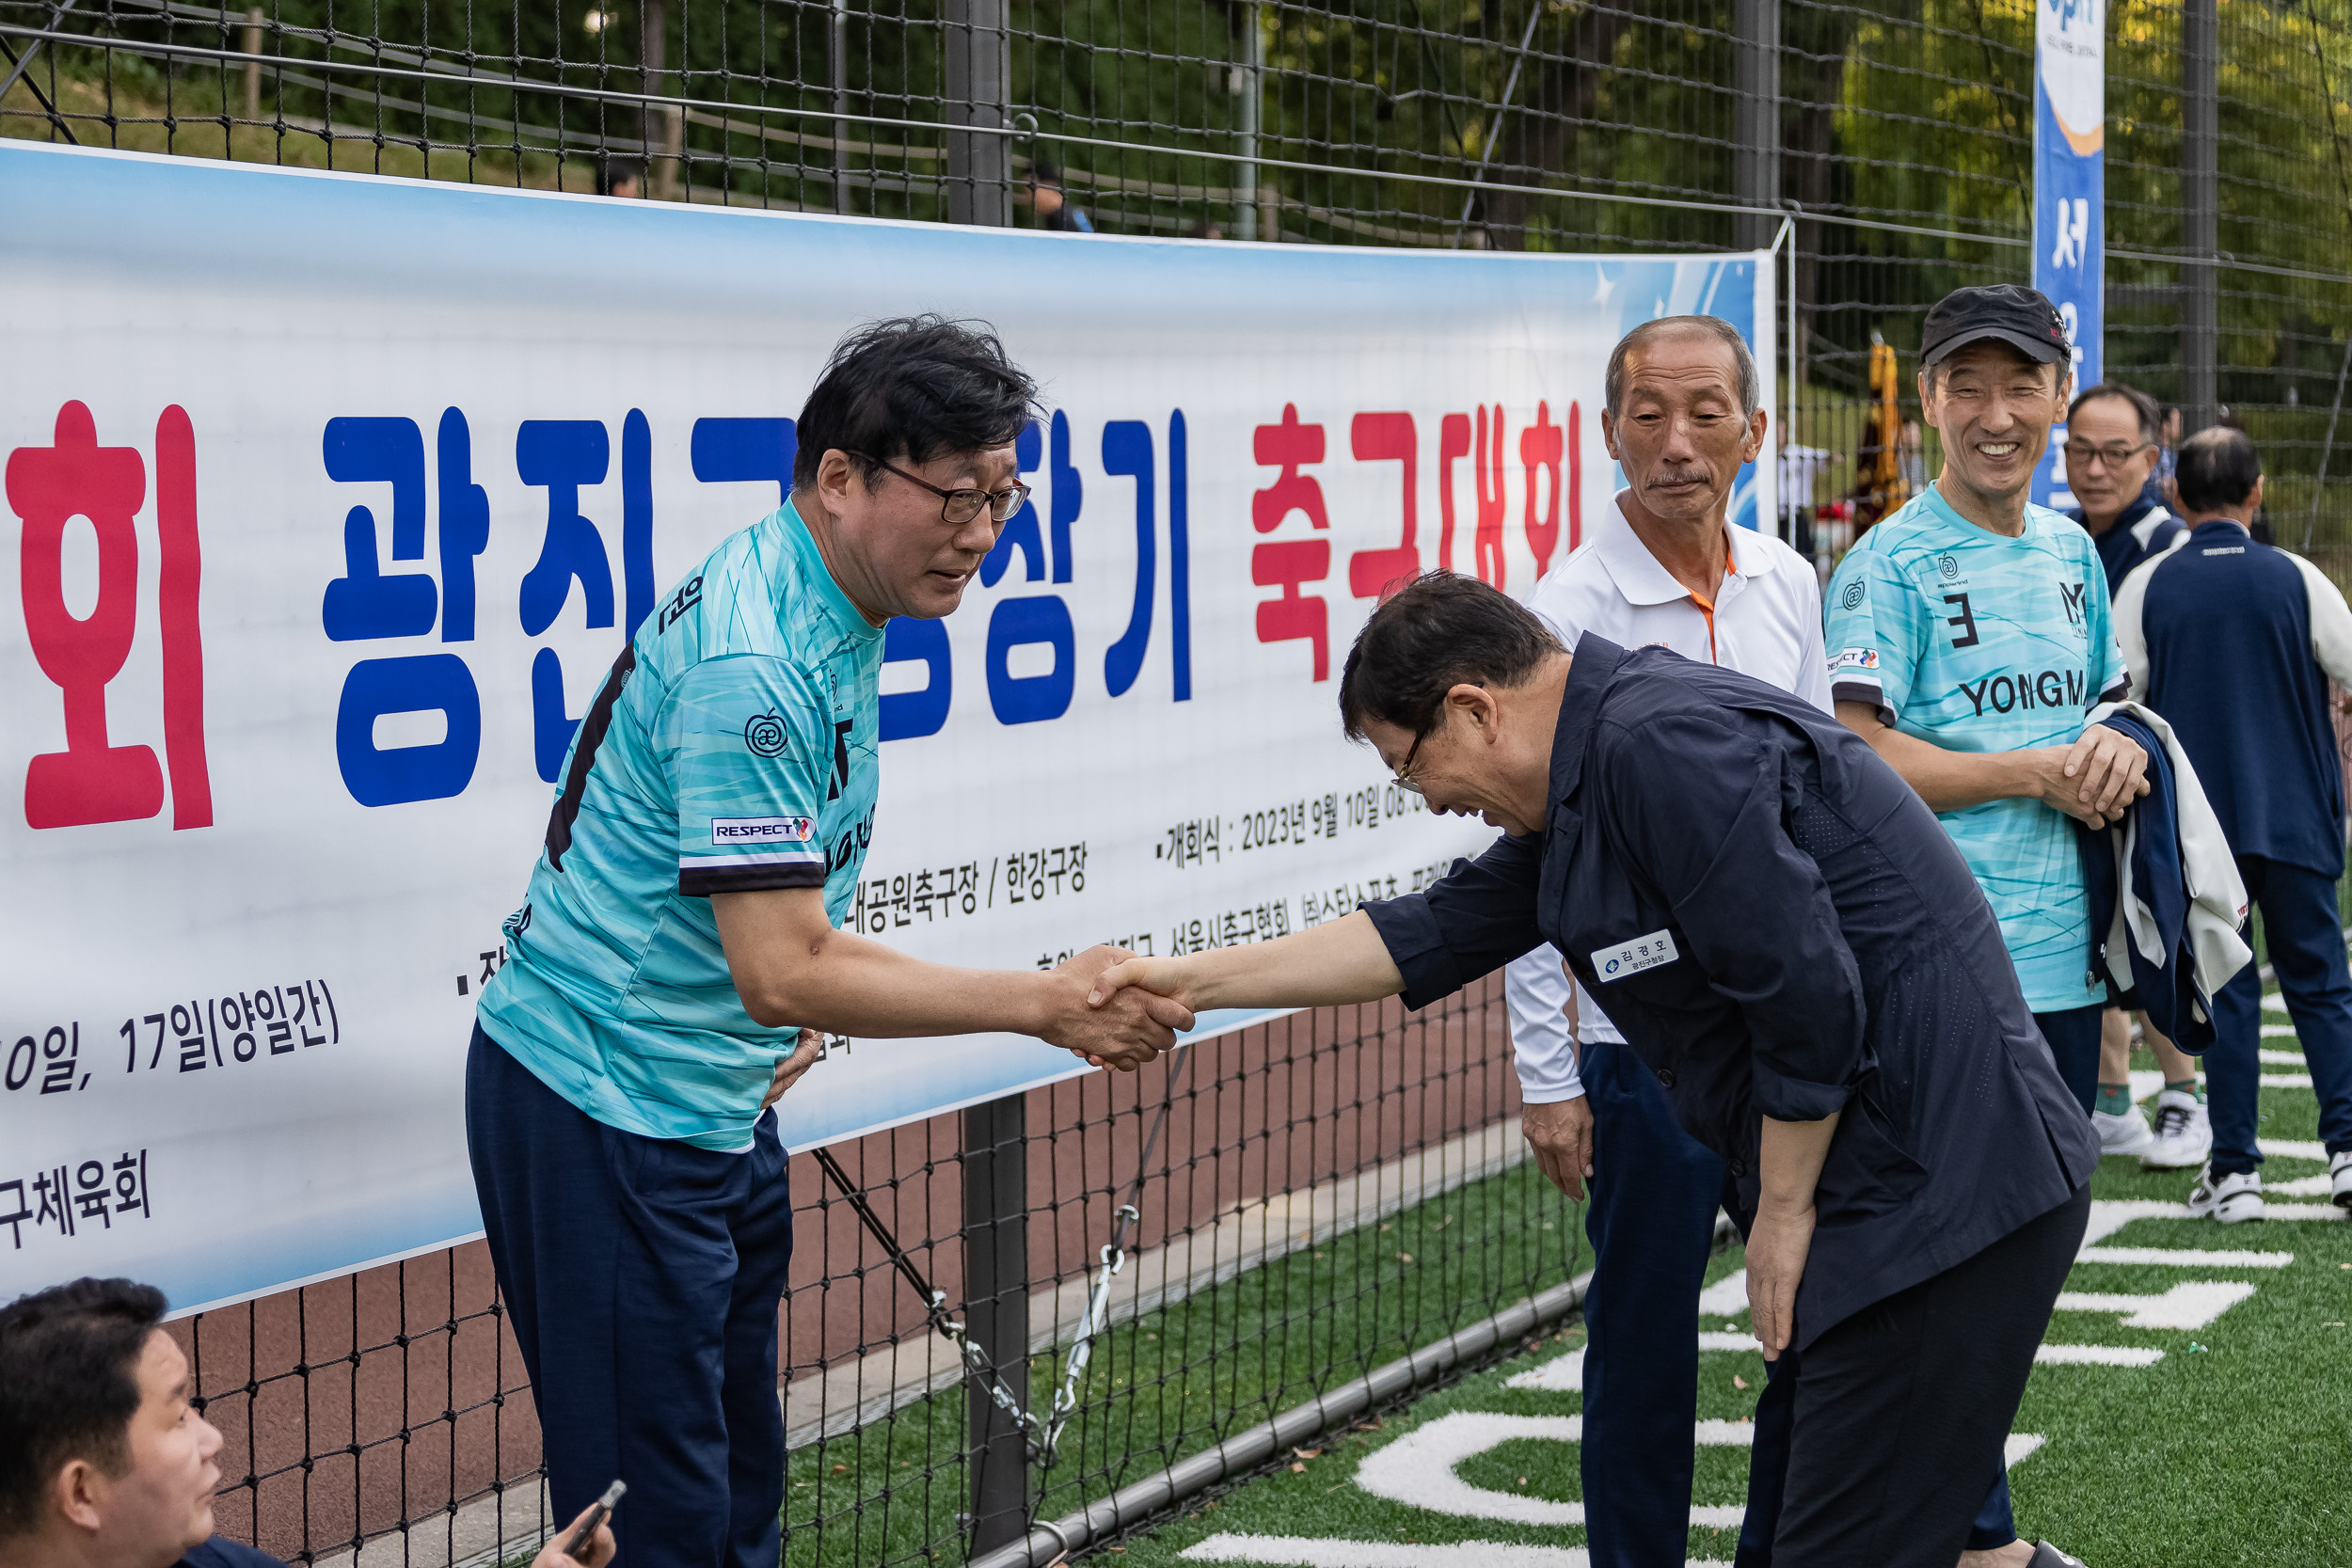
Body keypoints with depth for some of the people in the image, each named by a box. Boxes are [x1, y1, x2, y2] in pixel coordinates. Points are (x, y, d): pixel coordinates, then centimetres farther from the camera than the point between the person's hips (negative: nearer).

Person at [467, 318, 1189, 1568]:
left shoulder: (834, 617, 7)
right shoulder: (749, 664, -25)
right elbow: (783, 973, -27)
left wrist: (781, 1037, 12)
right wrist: (1045, 1005, -23)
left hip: (713, 1111, 10)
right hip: (600, 1111, -10)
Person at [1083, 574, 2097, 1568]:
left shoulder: (1666, 749, -17)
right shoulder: (1584, 785, 16)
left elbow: (1807, 998, -22)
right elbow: (1433, 934, 22)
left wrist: (1784, 1214, -11)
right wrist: (1188, 982, 22)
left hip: (1939, 1205, -11)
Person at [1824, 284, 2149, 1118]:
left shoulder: (2073, 552, 14)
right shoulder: (1889, 564, -9)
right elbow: (1854, 754, -17)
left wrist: (2117, 743, 0)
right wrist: (2038, 773, -14)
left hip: (2069, 959, 7)